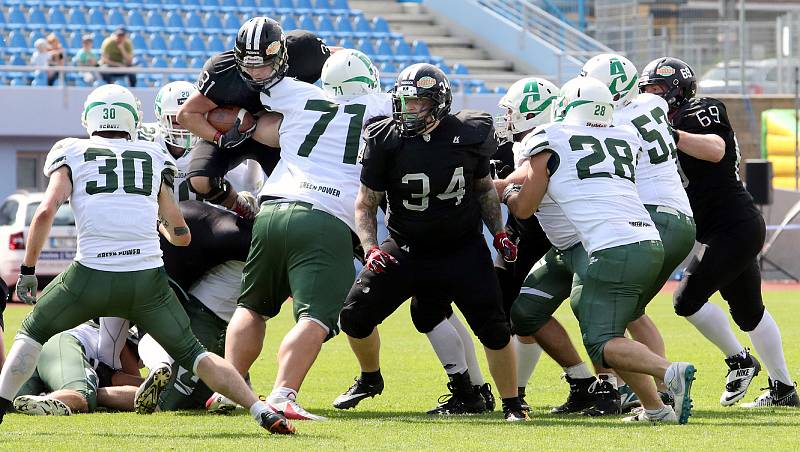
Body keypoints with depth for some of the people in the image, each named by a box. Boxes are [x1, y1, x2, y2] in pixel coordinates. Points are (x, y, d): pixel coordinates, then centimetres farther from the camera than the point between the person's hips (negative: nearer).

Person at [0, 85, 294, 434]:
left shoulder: (73, 156, 12)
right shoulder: (153, 160, 18)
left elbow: (45, 212, -3)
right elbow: (181, 235, 19)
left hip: (93, 275, -2)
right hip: (147, 279, 2)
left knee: (32, 333, 22)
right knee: (192, 353, 14)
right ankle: (262, 411, 1)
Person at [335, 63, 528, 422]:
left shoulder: (469, 135, -10)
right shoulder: (386, 140, -12)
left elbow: (484, 187, 10)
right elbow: (366, 204, -4)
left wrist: (499, 231, 2)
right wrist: (370, 247, -18)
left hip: (463, 248, -1)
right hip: (406, 250, 1)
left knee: (493, 328, -11)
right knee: (355, 316, -5)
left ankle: (512, 405, 6)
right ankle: (370, 379, 25)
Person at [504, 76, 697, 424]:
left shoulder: (551, 141, 5)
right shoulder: (623, 138, 21)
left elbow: (524, 209, 13)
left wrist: (507, 194, 36)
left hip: (615, 250, -7)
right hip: (652, 244, 7)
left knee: (601, 344, -4)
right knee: (611, 329, 20)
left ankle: (670, 372, -28)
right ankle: (654, 407, 9)